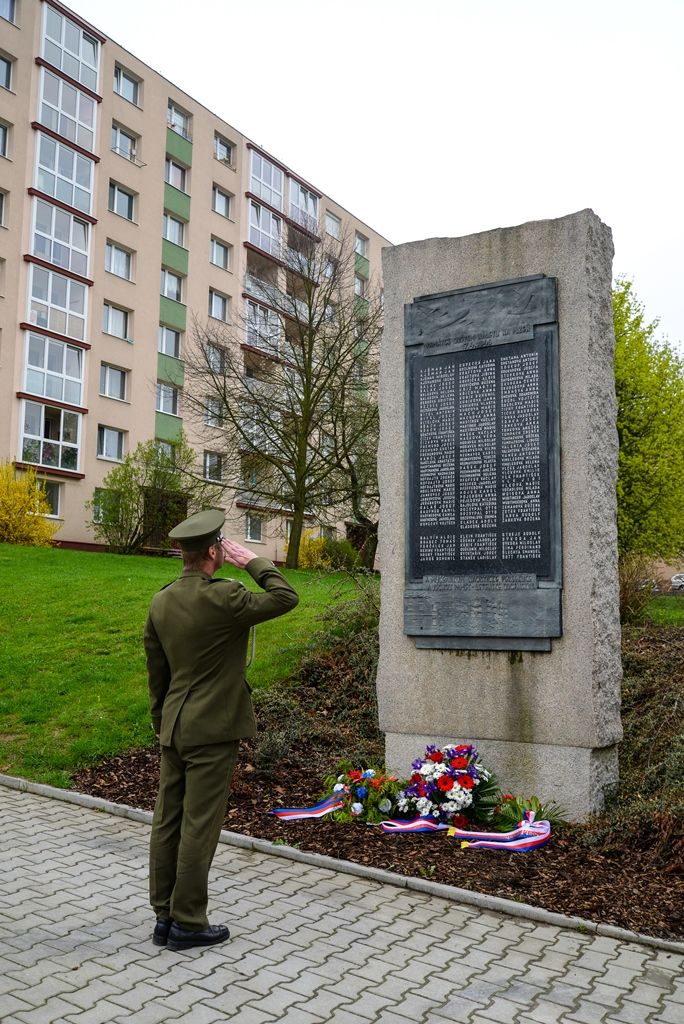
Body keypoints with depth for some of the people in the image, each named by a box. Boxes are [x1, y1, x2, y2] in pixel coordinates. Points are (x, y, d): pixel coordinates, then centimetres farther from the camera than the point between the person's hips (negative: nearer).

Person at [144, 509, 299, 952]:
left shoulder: (161, 601, 5)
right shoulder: (221, 597, -19)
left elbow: (156, 674, 12)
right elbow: (286, 597, -11)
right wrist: (253, 561, -5)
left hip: (174, 728, 7)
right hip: (213, 731, -7)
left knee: (168, 822, 12)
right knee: (199, 826, 2)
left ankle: (165, 916, 23)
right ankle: (188, 923, 12)